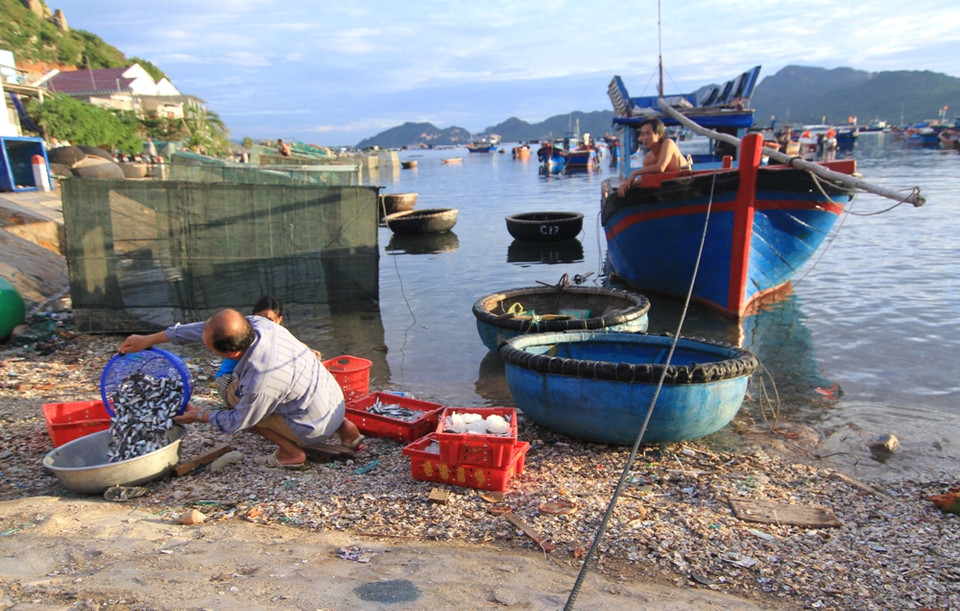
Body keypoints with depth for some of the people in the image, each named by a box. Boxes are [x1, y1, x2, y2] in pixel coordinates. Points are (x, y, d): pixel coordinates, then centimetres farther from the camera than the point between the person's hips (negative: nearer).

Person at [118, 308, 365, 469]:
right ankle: (343, 426, 17)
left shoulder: (259, 381, -31)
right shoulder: (257, 323, -12)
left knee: (235, 397, 1)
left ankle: (291, 452, 0)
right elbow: (204, 329, 2)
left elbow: (237, 423, -11)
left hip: (317, 428, -7)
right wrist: (149, 339, 8)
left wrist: (199, 415, 6)